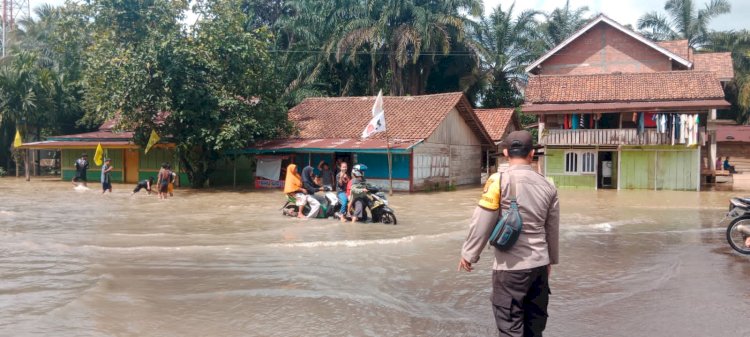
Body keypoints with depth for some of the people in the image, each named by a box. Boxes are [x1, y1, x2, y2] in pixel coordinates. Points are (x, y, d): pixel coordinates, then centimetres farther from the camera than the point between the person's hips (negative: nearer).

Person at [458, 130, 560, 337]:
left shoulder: (499, 181, -10)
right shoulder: (547, 186, 5)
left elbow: (482, 222, -9)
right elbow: (552, 229, 14)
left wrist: (468, 254, 3)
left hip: (510, 266, -5)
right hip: (539, 264, 5)